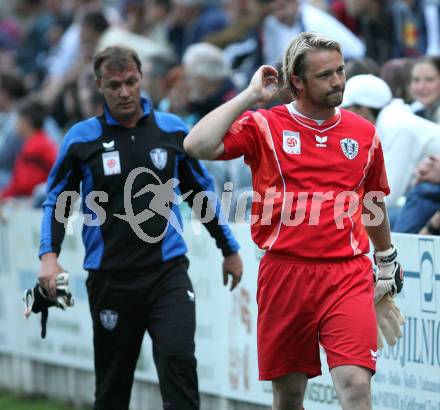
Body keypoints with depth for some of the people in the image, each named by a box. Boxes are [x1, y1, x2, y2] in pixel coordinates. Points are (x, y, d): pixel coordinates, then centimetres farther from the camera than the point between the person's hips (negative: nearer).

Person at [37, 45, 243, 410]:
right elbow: (57, 199, 10)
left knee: (178, 359, -19)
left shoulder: (172, 130, 5)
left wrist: (229, 249, 22)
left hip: (168, 270, 0)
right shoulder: (81, 137, 1)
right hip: (110, 279, 0)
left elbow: (203, 192, 17)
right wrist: (49, 255, -5)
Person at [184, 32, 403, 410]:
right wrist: (251, 96, -10)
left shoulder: (364, 133, 9)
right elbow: (197, 146, -16)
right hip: (285, 275, -1)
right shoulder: (263, 127, 0)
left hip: (348, 276, 1)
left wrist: (388, 262, 34)